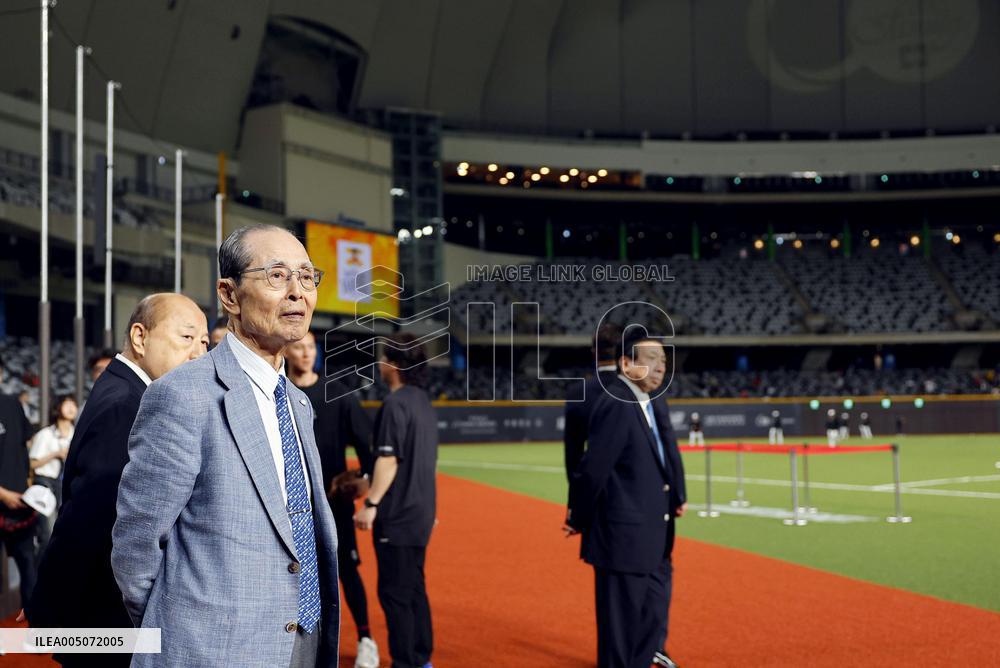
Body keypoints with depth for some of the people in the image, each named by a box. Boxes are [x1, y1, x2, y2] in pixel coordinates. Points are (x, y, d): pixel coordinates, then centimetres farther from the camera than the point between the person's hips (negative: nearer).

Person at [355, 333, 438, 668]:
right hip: (422, 511, 9)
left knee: (394, 591, -4)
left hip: (398, 514, -9)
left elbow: (389, 459, -21)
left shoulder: (395, 404, -15)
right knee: (414, 587, 16)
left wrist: (371, 503, -21)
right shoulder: (424, 402, 14)